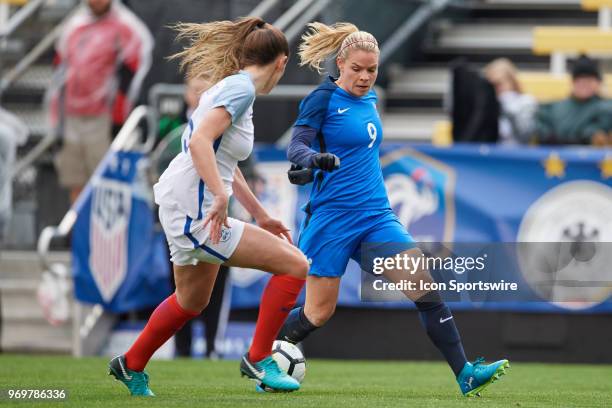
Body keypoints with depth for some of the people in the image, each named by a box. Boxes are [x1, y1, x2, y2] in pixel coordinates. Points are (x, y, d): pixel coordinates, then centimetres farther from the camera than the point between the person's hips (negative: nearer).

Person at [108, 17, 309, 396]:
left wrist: (261, 215, 27)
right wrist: (221, 197, -33)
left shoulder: (234, 86, 15)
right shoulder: (241, 88, -14)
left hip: (189, 212, 10)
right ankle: (259, 360, 1)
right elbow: (200, 141, -27)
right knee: (295, 264, -10)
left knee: (192, 300, 29)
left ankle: (132, 366, 43)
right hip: (195, 213, -10)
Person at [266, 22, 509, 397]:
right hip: (333, 217, -6)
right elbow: (297, 146, -17)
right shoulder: (323, 98, -8)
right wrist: (315, 159, -36)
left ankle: (464, 373, -11)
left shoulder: (369, 98, 12)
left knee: (425, 285, -9)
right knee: (319, 313, -2)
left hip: (376, 215, 6)